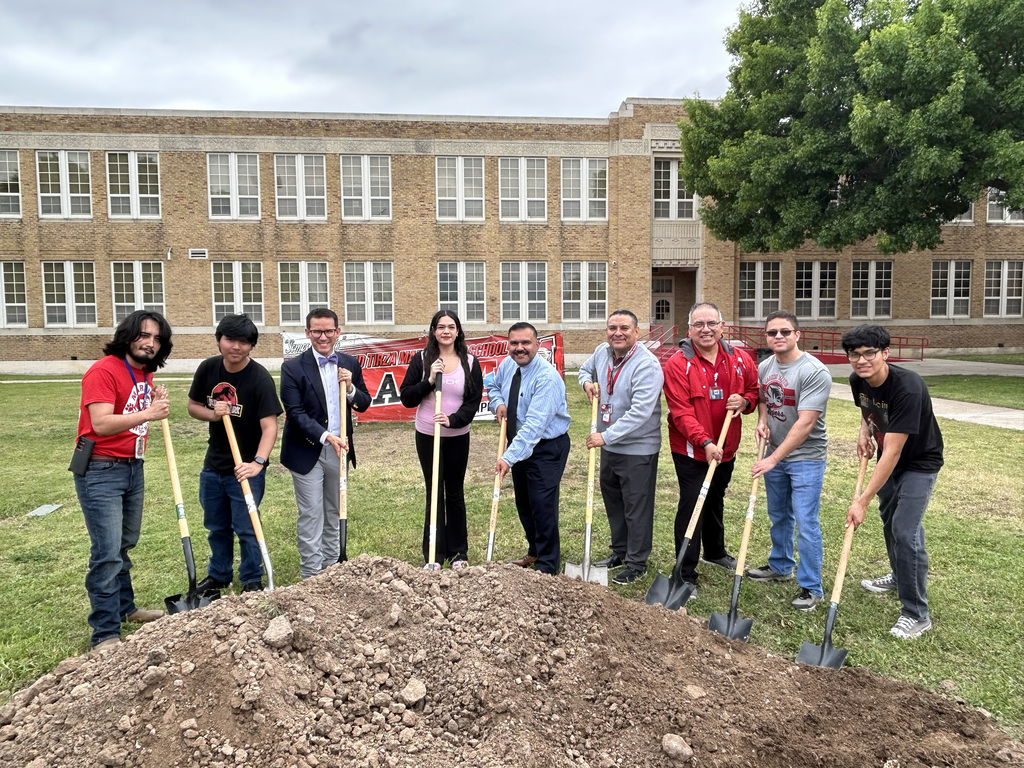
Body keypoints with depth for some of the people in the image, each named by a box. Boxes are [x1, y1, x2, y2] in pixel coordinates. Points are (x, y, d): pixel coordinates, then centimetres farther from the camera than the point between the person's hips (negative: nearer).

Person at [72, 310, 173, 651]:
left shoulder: (146, 374, 10)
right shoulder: (103, 371, -16)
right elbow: (101, 423, -26)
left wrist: (156, 403, 3)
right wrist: (147, 414, -36)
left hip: (133, 467, 8)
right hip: (100, 471, -8)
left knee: (125, 544, 19)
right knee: (107, 553, -7)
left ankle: (124, 607, 34)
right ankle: (104, 634, 1)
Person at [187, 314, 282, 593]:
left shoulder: (260, 378, -21)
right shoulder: (208, 368, -5)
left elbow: (269, 426, -27)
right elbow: (193, 406, 8)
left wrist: (258, 462, -41)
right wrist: (212, 414, -15)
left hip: (246, 468, -5)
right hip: (214, 464, 5)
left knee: (246, 528, 3)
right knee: (216, 527, 20)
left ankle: (252, 582, 22)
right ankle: (218, 576, 40)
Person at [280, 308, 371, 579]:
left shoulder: (349, 364, 4)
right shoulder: (293, 368, -9)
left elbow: (364, 404, 8)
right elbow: (295, 413, -15)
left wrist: (350, 388, -13)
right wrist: (326, 436, -27)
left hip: (339, 449, 4)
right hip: (307, 451, -4)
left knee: (334, 513, 16)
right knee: (311, 516, 0)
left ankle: (332, 567, 29)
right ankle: (311, 575, 10)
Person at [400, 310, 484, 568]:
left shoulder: (470, 362, 1)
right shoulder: (421, 360, 0)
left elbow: (474, 401, -2)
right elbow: (406, 398, -2)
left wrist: (453, 419, -18)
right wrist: (429, 381, -18)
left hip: (458, 437, 1)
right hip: (427, 436, 0)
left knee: (455, 493, 9)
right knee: (434, 493, 3)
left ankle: (459, 552, 22)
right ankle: (434, 555, 13)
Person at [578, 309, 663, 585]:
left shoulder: (647, 365, -24)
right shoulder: (602, 352, 0)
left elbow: (639, 412, -30)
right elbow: (585, 369, 23)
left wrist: (606, 436, -29)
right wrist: (587, 382, -1)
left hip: (638, 449, -8)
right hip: (609, 445, 8)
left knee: (637, 508, 3)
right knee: (612, 501, 20)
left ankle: (637, 563, 19)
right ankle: (619, 552, 38)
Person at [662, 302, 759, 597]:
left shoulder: (739, 359, -1)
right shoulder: (678, 364, -17)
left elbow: (754, 390, 12)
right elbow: (681, 412, -21)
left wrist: (744, 401, -12)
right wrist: (705, 442, -29)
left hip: (726, 448, 6)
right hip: (690, 450, -5)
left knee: (715, 501, 24)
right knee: (692, 506, -6)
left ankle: (715, 552, 47)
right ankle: (686, 575, 4)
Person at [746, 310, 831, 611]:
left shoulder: (814, 372, -21)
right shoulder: (763, 367, 1)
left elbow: (805, 423, -25)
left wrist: (773, 459, -25)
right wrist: (761, 421, -3)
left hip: (806, 457, -7)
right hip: (774, 453, 7)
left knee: (806, 523, -5)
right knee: (779, 516, 21)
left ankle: (811, 587, 8)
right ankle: (781, 566, 40)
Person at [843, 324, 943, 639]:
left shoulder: (907, 388, -36)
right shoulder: (858, 380, -13)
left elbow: (892, 452, -37)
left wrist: (862, 500, -37)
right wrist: (864, 432, -8)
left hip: (919, 462, -8)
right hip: (889, 459, 8)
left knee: (906, 530, -15)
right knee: (889, 519, 21)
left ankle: (916, 614, -3)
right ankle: (899, 577, 46)